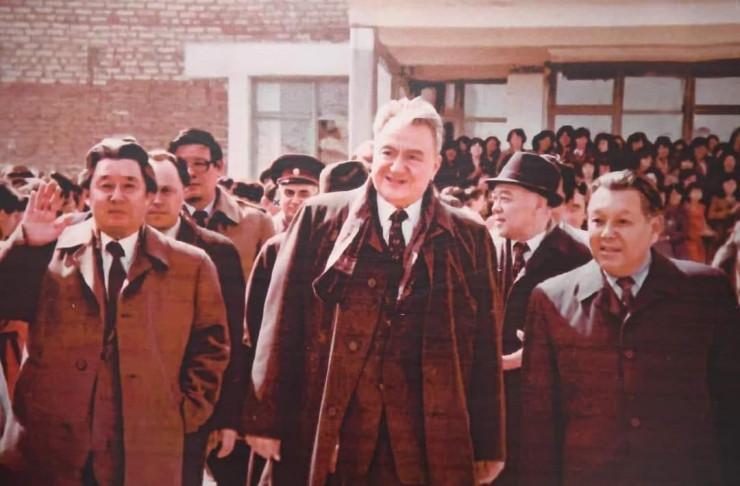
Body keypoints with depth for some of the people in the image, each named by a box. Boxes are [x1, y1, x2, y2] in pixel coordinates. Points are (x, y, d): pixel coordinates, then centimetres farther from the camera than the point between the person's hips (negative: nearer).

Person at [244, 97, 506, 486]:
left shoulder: (469, 238, 5)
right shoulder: (320, 218, 2)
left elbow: (485, 347, 5)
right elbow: (283, 323, 1)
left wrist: (488, 447, 4)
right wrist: (267, 421, -1)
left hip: (429, 441, 1)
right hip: (327, 435, 0)